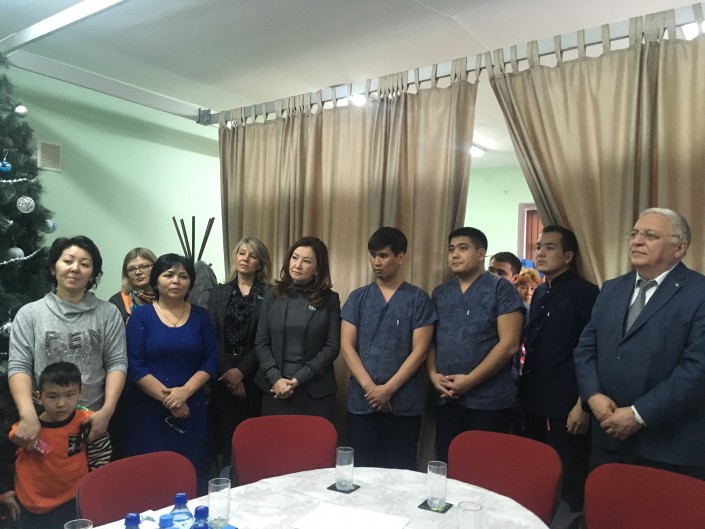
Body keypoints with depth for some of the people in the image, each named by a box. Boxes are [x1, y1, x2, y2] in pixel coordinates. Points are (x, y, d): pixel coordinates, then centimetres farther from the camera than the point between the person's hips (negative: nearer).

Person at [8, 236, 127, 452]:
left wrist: (106, 411, -12)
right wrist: (28, 415, -18)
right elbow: (18, 367, -4)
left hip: (93, 422, 1)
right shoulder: (29, 314, 3)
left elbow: (117, 362, 0)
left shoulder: (108, 313, 4)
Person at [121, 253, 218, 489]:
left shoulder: (200, 316, 7)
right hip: (148, 409, -2)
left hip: (191, 408, 2)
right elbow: (134, 366, -7)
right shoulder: (140, 316, 0)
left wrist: (185, 391, -12)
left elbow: (211, 360, 2)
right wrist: (167, 397, -13)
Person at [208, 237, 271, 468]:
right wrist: (227, 371, -7)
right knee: (226, 434, 5)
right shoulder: (218, 293, 10)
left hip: (254, 375, -2)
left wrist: (242, 370, -12)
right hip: (223, 374, 2)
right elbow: (211, 336, 3)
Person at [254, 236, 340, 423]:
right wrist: (275, 379, -11)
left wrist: (298, 379, -11)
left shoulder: (330, 300, -1)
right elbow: (261, 343, 3)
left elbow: (332, 347, -5)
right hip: (275, 389, 2)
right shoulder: (273, 296, 5)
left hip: (315, 390, -1)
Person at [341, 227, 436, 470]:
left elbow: (419, 351, -5)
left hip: (404, 402, -2)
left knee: (401, 472, 6)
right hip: (361, 400, 2)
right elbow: (346, 345, 1)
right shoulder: (358, 297, 8)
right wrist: (369, 387, -10)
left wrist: (388, 388, -11)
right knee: (361, 470, 9)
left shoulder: (418, 299, 1)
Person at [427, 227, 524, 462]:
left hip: (489, 401, -4)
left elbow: (509, 344, -12)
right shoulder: (440, 293, 12)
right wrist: (433, 374, -4)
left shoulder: (501, 289, -4)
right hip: (446, 399, 5)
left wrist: (470, 380, -15)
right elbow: (430, 341, 14)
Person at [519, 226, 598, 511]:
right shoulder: (540, 293, 13)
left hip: (566, 408, -7)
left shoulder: (585, 293, -9)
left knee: (566, 486, 4)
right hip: (534, 404, 7)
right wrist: (523, 393, 13)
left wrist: (583, 404, -15)